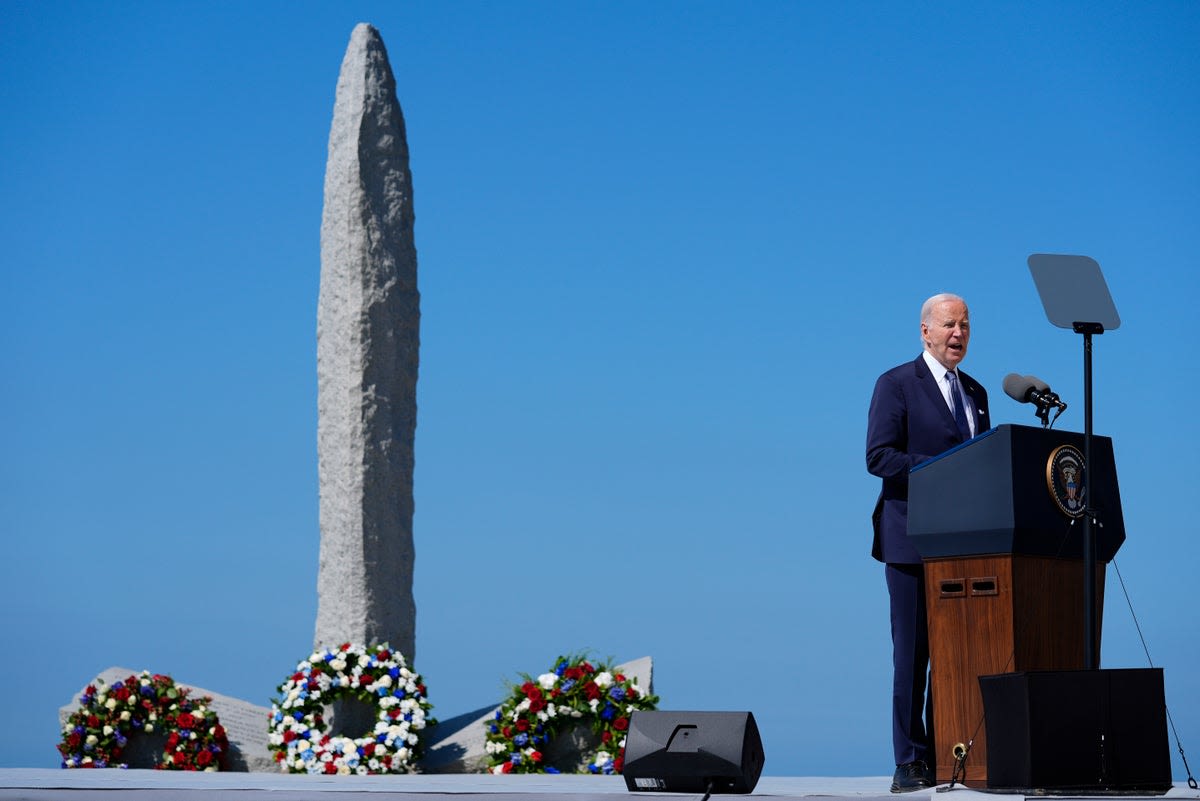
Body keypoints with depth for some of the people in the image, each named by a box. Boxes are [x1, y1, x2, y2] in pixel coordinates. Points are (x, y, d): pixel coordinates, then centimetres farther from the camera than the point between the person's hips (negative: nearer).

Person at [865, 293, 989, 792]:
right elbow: (879, 456, -11)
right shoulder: (897, 385, -1)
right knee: (912, 654, -4)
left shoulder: (975, 392, 19)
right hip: (914, 541, -6)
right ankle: (911, 763, -1)